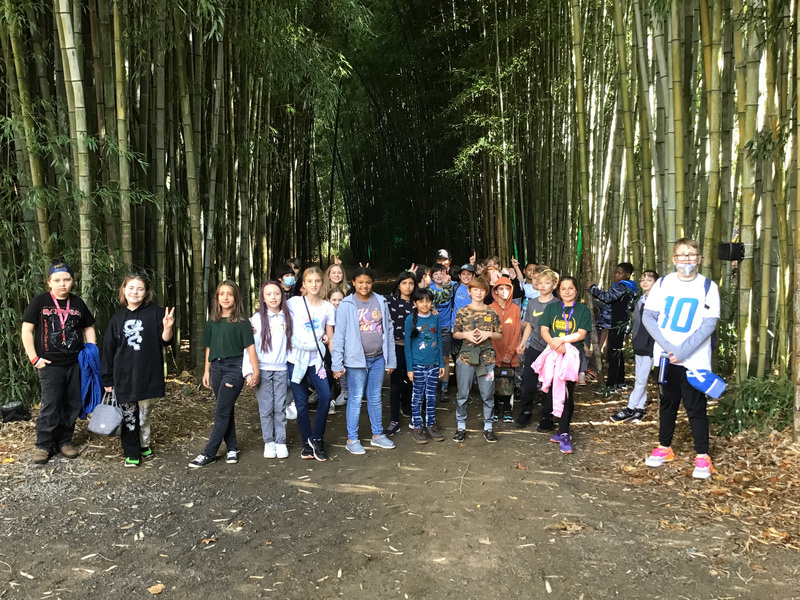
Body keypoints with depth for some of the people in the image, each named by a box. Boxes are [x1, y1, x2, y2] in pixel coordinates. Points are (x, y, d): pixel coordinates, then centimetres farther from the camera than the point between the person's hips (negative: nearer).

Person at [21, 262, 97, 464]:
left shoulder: (78, 303, 8)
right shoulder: (39, 302, -3)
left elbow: (88, 328, 17)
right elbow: (26, 330, -4)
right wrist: (34, 358, -9)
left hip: (75, 363, 4)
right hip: (50, 364, -4)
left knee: (73, 404, 7)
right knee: (51, 405, -6)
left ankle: (64, 440, 21)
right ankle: (43, 445, 8)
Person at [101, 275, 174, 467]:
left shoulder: (155, 312, -2)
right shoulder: (118, 318, 5)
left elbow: (164, 341, -2)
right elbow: (108, 349, 7)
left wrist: (167, 327, -24)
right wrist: (107, 379, 6)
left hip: (148, 374, -1)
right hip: (124, 377, 1)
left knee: (143, 415, 11)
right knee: (128, 416, 5)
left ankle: (144, 446, 31)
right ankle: (131, 453, 16)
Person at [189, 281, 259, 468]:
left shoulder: (241, 321, -5)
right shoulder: (212, 321, 10)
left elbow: (250, 347, -7)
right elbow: (209, 348, 15)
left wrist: (255, 372, -12)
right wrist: (206, 371, 14)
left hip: (234, 367, -5)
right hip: (216, 367, 5)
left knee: (222, 413, -4)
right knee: (226, 411, 12)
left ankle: (208, 454, 1)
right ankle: (232, 448, 22)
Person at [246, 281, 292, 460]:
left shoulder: (287, 318, 7)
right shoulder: (257, 318, 0)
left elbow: (291, 343, 11)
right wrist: (250, 371, -10)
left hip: (281, 369, 1)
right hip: (262, 369, -1)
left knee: (280, 408, 2)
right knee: (266, 408, 1)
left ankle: (280, 442, 11)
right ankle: (268, 442, 14)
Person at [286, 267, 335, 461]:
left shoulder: (328, 307, 4)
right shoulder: (294, 303, -1)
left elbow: (330, 338, 7)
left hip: (317, 358, 1)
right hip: (296, 358, -1)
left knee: (325, 396, -16)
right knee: (301, 403, 3)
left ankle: (316, 439, 3)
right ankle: (307, 443, 20)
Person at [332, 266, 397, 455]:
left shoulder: (380, 302, 4)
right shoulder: (347, 305, -7)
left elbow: (388, 331, 7)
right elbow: (339, 336, -7)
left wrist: (391, 360, 7)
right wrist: (337, 364, -10)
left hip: (378, 358, 4)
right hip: (356, 360, -4)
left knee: (375, 398, 15)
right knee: (355, 399, 3)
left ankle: (377, 435, 27)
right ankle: (352, 439, 15)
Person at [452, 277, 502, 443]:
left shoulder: (491, 313, 4)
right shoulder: (462, 312, 3)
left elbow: (500, 334, 9)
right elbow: (455, 334, 8)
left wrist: (488, 334, -10)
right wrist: (466, 334, -11)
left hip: (486, 357, 1)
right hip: (466, 356, 0)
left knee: (488, 395, 5)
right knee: (462, 395, 5)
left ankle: (488, 427, 19)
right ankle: (461, 427, 18)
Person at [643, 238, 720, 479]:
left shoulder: (708, 286, -3)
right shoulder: (663, 283, 2)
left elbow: (709, 324, -9)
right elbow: (648, 316, 0)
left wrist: (683, 351, -16)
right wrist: (668, 346, -11)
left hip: (695, 359, -2)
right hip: (666, 357, 2)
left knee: (696, 407, -1)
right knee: (667, 403, 13)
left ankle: (702, 457, 10)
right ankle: (664, 448, 27)